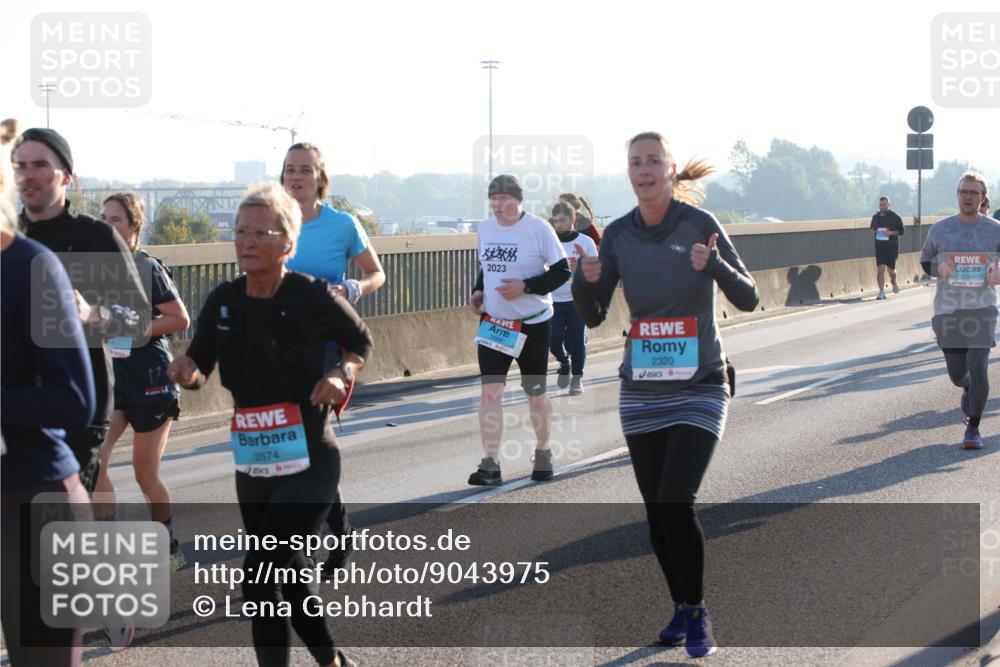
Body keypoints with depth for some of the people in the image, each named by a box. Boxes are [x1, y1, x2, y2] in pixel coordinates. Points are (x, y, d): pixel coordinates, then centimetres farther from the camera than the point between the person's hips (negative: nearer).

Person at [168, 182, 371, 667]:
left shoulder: (314, 297, -13)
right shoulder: (223, 301, 0)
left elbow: (362, 344, 5)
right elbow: (198, 371, 6)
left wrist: (341, 375, -14)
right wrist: (185, 372, -16)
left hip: (309, 465, -6)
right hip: (252, 467, 6)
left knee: (259, 578, -17)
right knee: (290, 573, 18)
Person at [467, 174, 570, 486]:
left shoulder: (538, 228, -12)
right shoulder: (485, 228, 4)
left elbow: (562, 271, -10)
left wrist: (525, 287, -22)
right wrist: (478, 291, 0)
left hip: (532, 324, -4)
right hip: (492, 323, 4)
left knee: (535, 393, 9)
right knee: (489, 390, -9)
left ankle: (543, 454, 31)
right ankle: (490, 465, -10)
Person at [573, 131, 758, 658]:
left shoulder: (700, 224, -9)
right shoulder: (618, 235, 1)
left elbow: (748, 299, -10)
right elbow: (593, 316, 2)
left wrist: (713, 265, -29)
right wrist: (585, 281, -19)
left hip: (699, 389, -4)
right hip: (642, 393, 4)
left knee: (676, 505, -15)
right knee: (656, 512, 7)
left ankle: (697, 615, 3)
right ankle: (680, 608, 27)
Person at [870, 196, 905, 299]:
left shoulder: (895, 217, -5)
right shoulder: (875, 217, 6)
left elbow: (902, 231, -3)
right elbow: (872, 228, 21)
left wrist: (892, 232, -19)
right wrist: (872, 231, -2)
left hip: (892, 247, -2)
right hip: (880, 247, 2)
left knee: (891, 269, 8)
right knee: (881, 269, -11)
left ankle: (894, 283, 41)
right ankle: (881, 292, -12)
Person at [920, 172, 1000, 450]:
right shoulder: (940, 229, 3)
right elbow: (925, 261, 14)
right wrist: (939, 268, -8)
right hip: (947, 311, 2)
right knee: (957, 374, 8)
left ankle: (973, 428, 3)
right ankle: (968, 391, 47)